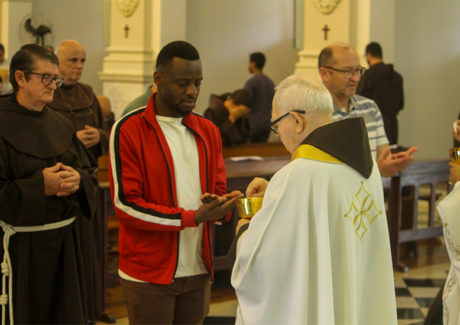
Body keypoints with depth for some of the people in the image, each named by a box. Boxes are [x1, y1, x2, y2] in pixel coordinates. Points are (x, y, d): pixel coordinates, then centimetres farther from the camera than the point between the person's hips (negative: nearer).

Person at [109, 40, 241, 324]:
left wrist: (220, 206, -12)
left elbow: (219, 191, 14)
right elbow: (126, 204, -12)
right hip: (149, 274, -5)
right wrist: (193, 217, -19)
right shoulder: (128, 130, -7)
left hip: (198, 271, 5)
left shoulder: (207, 130, 11)